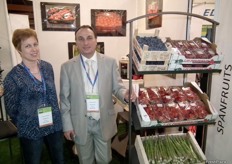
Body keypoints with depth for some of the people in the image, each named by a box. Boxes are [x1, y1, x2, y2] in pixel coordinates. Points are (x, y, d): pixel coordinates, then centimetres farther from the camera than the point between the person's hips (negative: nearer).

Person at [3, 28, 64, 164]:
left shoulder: (47, 67, -2)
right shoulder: (13, 77, -16)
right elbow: (11, 109, -6)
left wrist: (54, 117, 10)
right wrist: (26, 125, 4)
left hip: (55, 125, 4)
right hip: (31, 131, -4)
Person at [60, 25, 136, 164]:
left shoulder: (110, 62, -5)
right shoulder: (67, 67, -5)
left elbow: (117, 87, -2)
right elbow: (65, 98, -3)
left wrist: (125, 94, -25)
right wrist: (67, 125, -3)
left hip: (104, 122, 1)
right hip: (80, 123, 0)